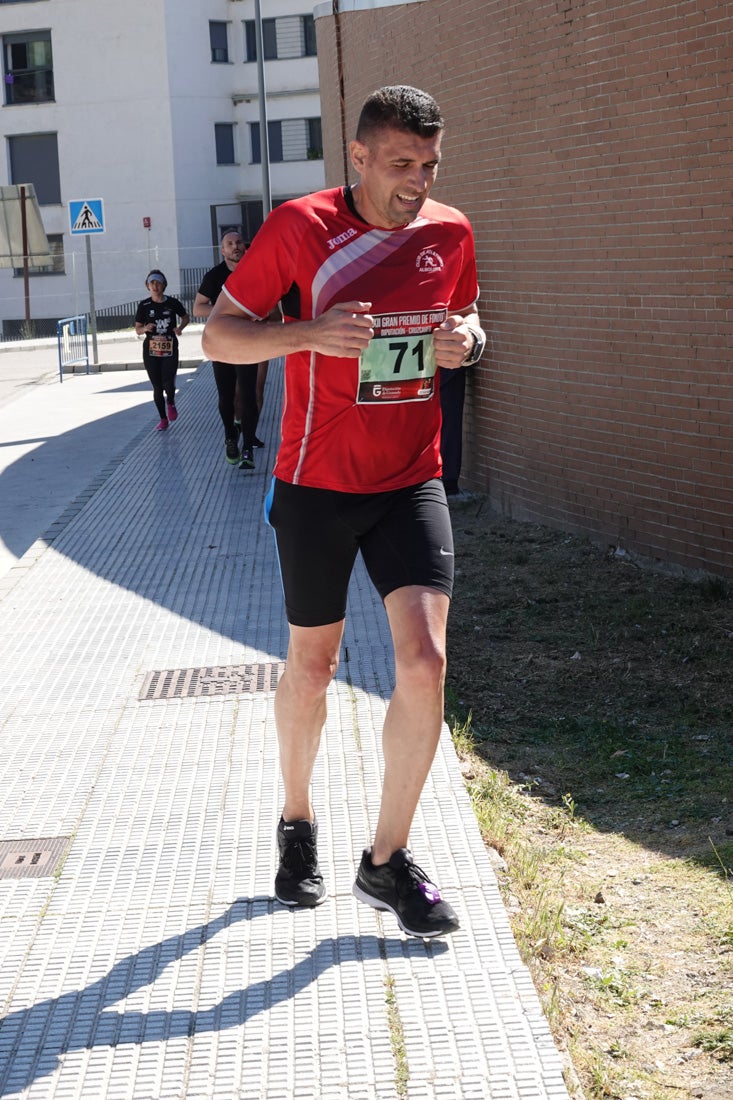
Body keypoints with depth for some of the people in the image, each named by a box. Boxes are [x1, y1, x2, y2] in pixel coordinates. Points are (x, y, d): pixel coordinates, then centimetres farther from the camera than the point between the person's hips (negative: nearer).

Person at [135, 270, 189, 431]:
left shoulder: (172, 303, -2)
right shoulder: (144, 305, 0)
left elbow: (186, 317, 15)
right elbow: (137, 329, 6)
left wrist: (180, 327, -6)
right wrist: (145, 329, -16)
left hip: (170, 350, -1)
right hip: (151, 351, 1)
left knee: (169, 384, -14)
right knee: (157, 387, 5)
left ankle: (171, 404, 21)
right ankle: (163, 419, 19)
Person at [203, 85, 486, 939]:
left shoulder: (449, 233, 2)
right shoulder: (300, 227, -10)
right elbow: (219, 333, -7)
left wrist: (467, 340, -5)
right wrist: (309, 334, -25)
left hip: (411, 483, 3)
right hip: (317, 485, -2)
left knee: (424, 662, -11)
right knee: (311, 669, 11)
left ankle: (387, 861, 4)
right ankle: (297, 823, 37)